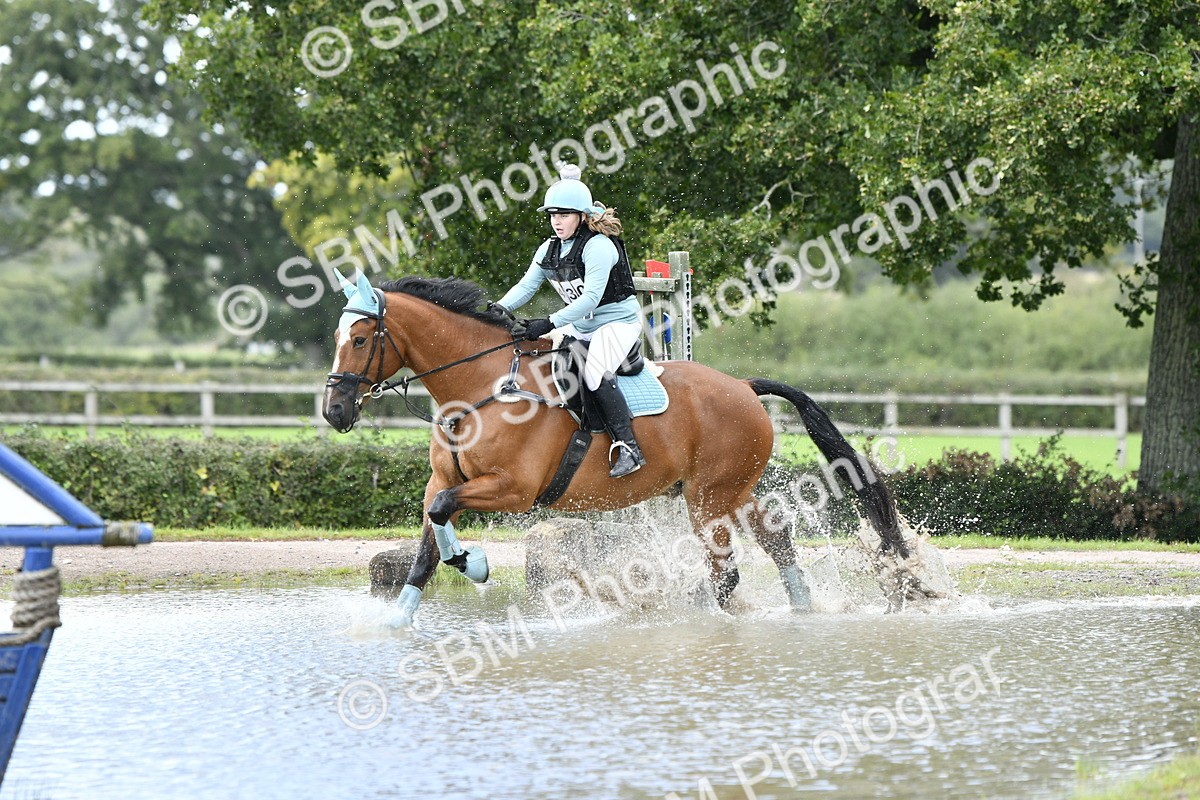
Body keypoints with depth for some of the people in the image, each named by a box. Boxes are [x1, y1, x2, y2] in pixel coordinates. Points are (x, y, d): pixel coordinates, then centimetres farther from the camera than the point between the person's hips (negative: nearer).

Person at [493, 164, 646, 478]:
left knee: (595, 375, -32)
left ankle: (628, 448, -33)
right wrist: (499, 310, -19)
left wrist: (549, 323, -35)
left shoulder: (598, 247, -20)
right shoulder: (550, 250, 6)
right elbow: (526, 286, -1)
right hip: (581, 327, 9)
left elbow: (590, 298, -28)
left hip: (618, 322, -9)